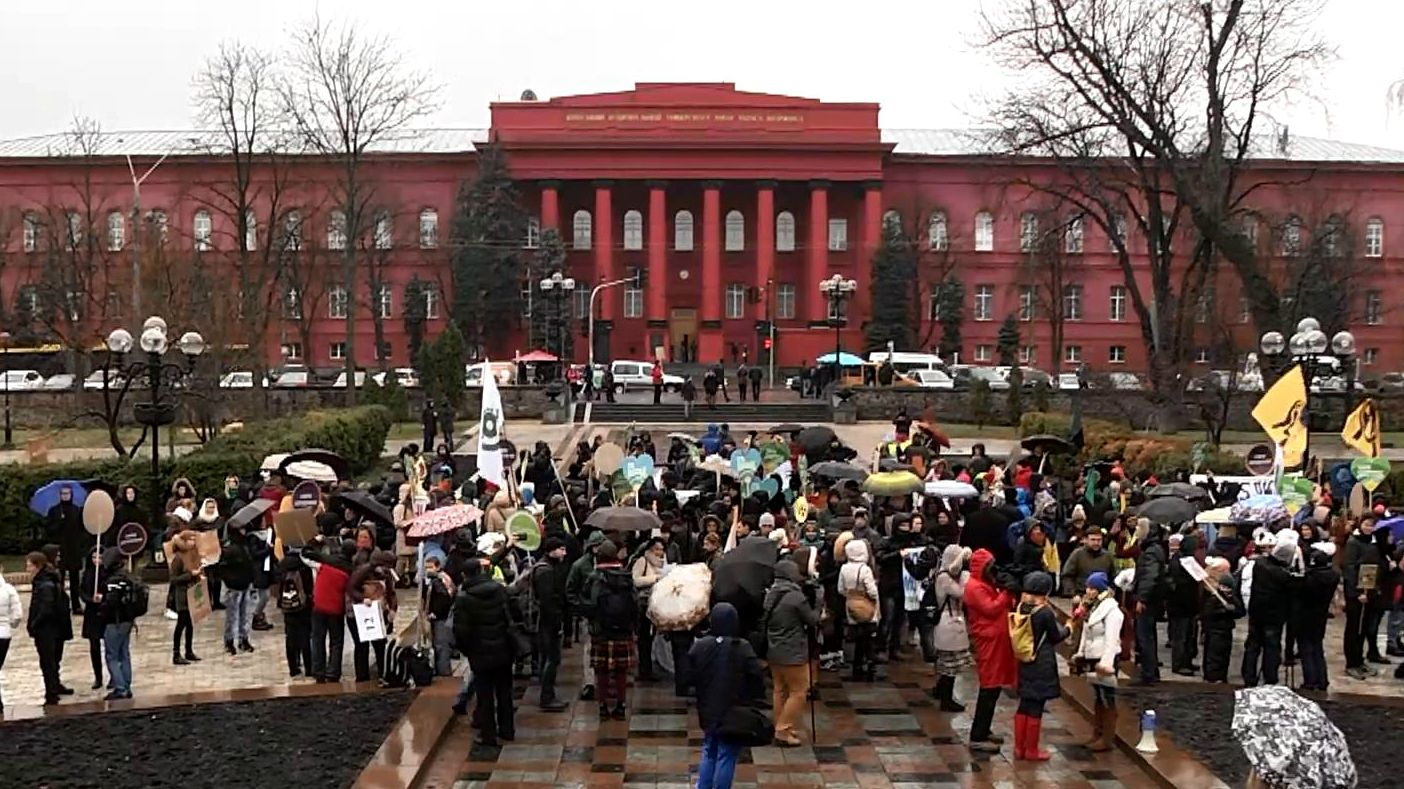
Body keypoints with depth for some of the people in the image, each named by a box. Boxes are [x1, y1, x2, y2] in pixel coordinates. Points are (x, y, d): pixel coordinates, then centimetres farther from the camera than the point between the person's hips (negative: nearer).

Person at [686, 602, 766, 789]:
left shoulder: (699, 647, -6)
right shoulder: (743, 648, -17)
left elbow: (690, 678, 1)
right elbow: (756, 678, -17)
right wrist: (755, 700, 0)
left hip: (708, 710, 4)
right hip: (734, 713, -4)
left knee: (709, 753, 20)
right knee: (726, 756, 4)